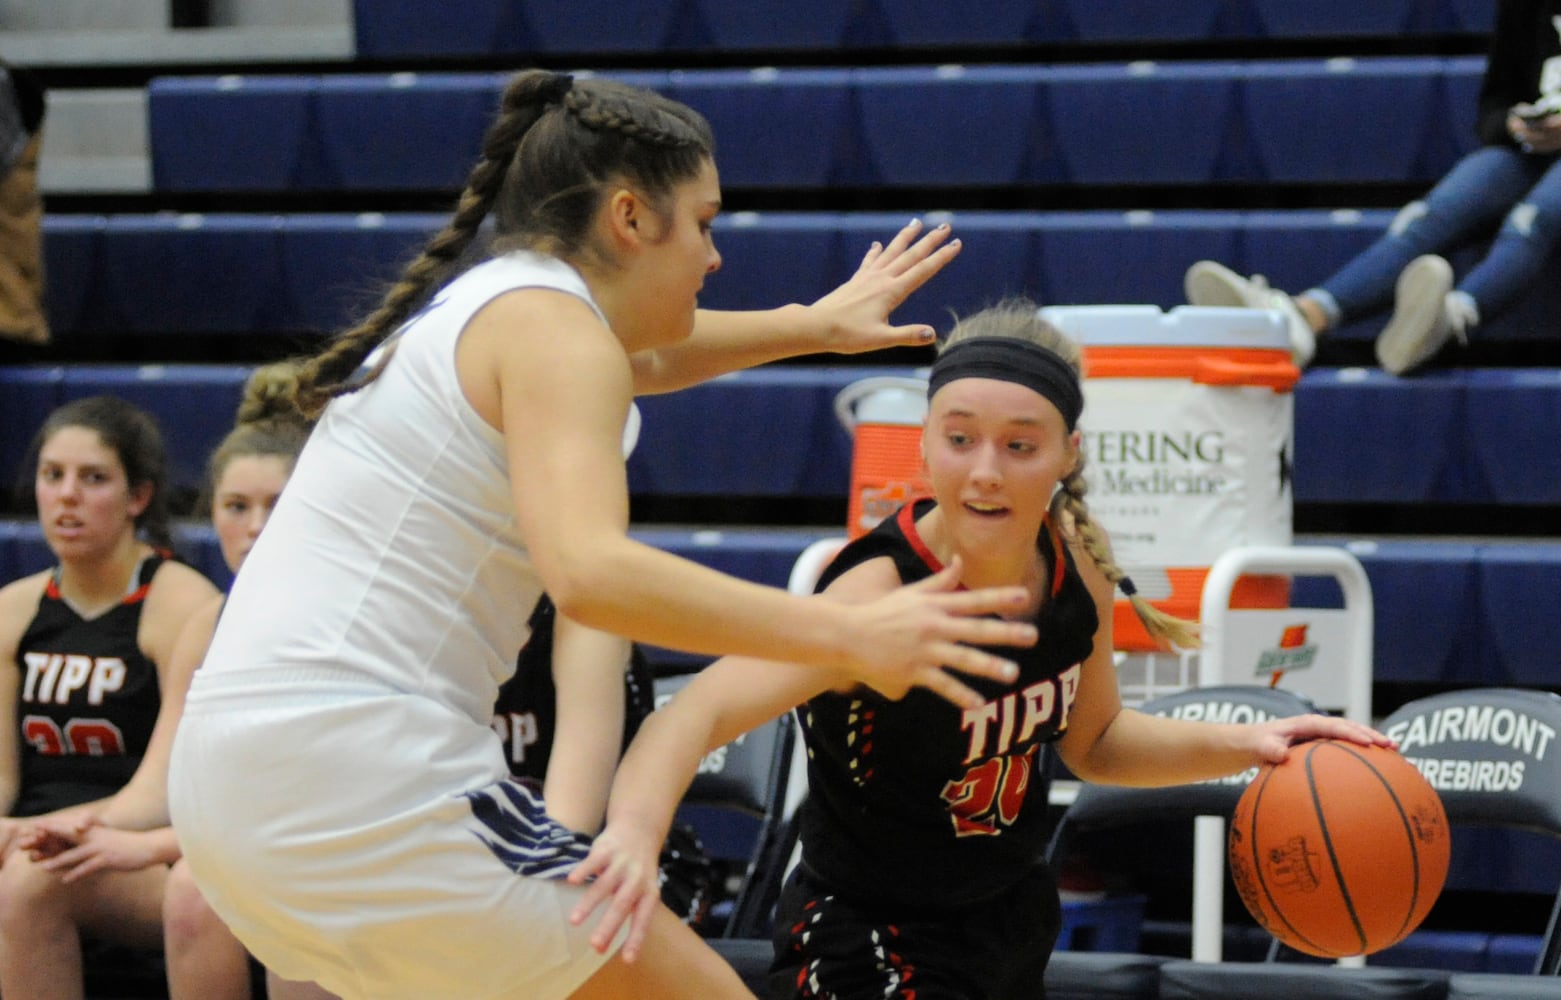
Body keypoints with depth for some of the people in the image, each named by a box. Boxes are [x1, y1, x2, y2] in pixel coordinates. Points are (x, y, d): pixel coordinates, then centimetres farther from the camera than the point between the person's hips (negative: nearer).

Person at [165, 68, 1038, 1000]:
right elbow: (587, 570, -25)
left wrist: (813, 325, 58)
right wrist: (847, 635, -28)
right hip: (362, 770, -10)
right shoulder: (549, 321, -7)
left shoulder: (474, 306, 21)